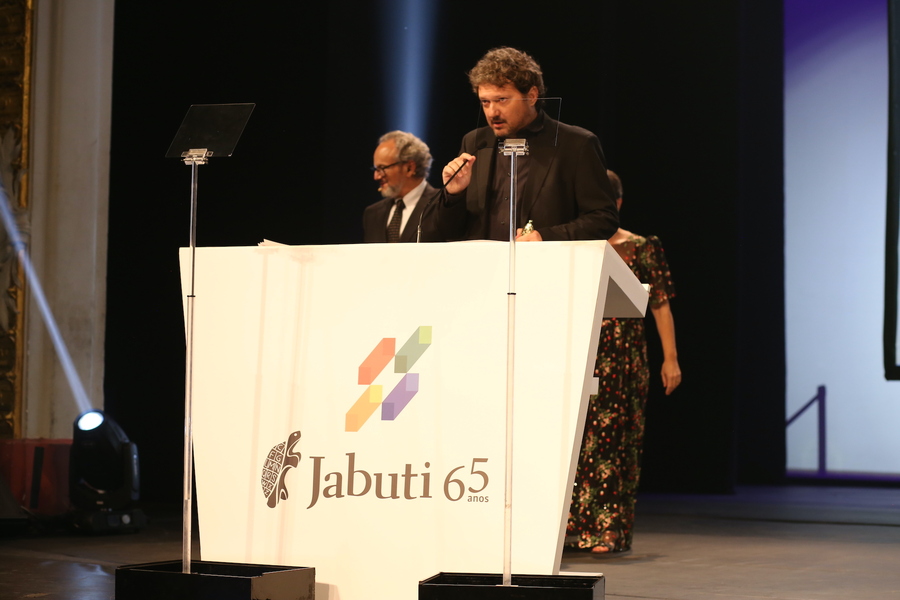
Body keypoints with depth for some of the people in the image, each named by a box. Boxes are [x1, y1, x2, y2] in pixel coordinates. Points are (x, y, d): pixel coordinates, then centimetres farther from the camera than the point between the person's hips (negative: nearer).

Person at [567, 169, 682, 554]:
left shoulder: (641, 249, 4)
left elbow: (661, 305, 3)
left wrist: (670, 358, -2)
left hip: (621, 357, -2)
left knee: (612, 436, -4)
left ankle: (609, 530, -1)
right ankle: (572, 525, 4)